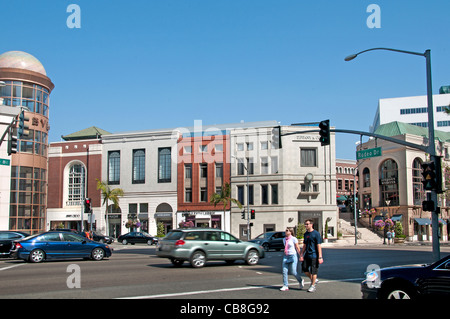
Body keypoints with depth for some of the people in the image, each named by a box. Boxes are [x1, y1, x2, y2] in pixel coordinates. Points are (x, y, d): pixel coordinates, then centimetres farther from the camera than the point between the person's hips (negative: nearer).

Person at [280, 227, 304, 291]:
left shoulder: (294, 239, -7)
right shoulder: (284, 239, 11)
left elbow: (298, 248, -3)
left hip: (293, 256, -5)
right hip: (286, 256, 6)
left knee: (293, 272, -3)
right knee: (284, 271, -4)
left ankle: (300, 281, 24)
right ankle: (285, 286, 2)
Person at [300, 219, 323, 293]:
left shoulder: (316, 233, -10)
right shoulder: (306, 234, 12)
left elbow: (319, 246, -13)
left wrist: (320, 257, -17)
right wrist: (301, 255, 13)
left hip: (314, 255, -7)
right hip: (307, 255, 7)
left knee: (313, 271, -1)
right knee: (304, 269, 5)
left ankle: (313, 286, 12)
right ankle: (314, 280, 25)